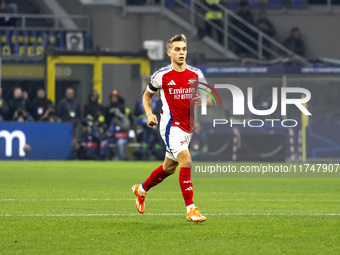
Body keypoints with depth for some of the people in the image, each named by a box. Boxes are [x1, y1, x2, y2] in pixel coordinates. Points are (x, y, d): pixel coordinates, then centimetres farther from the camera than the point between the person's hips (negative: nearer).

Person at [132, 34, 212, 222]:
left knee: (169, 167, 16)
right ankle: (191, 209, -22)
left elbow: (209, 101, 8)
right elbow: (147, 96, 12)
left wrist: (203, 101, -16)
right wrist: (149, 115, -5)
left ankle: (141, 190, 43)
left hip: (188, 127, 5)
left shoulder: (196, 75, 3)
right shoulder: (161, 76, -4)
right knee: (186, 160, -23)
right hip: (171, 124, -5)